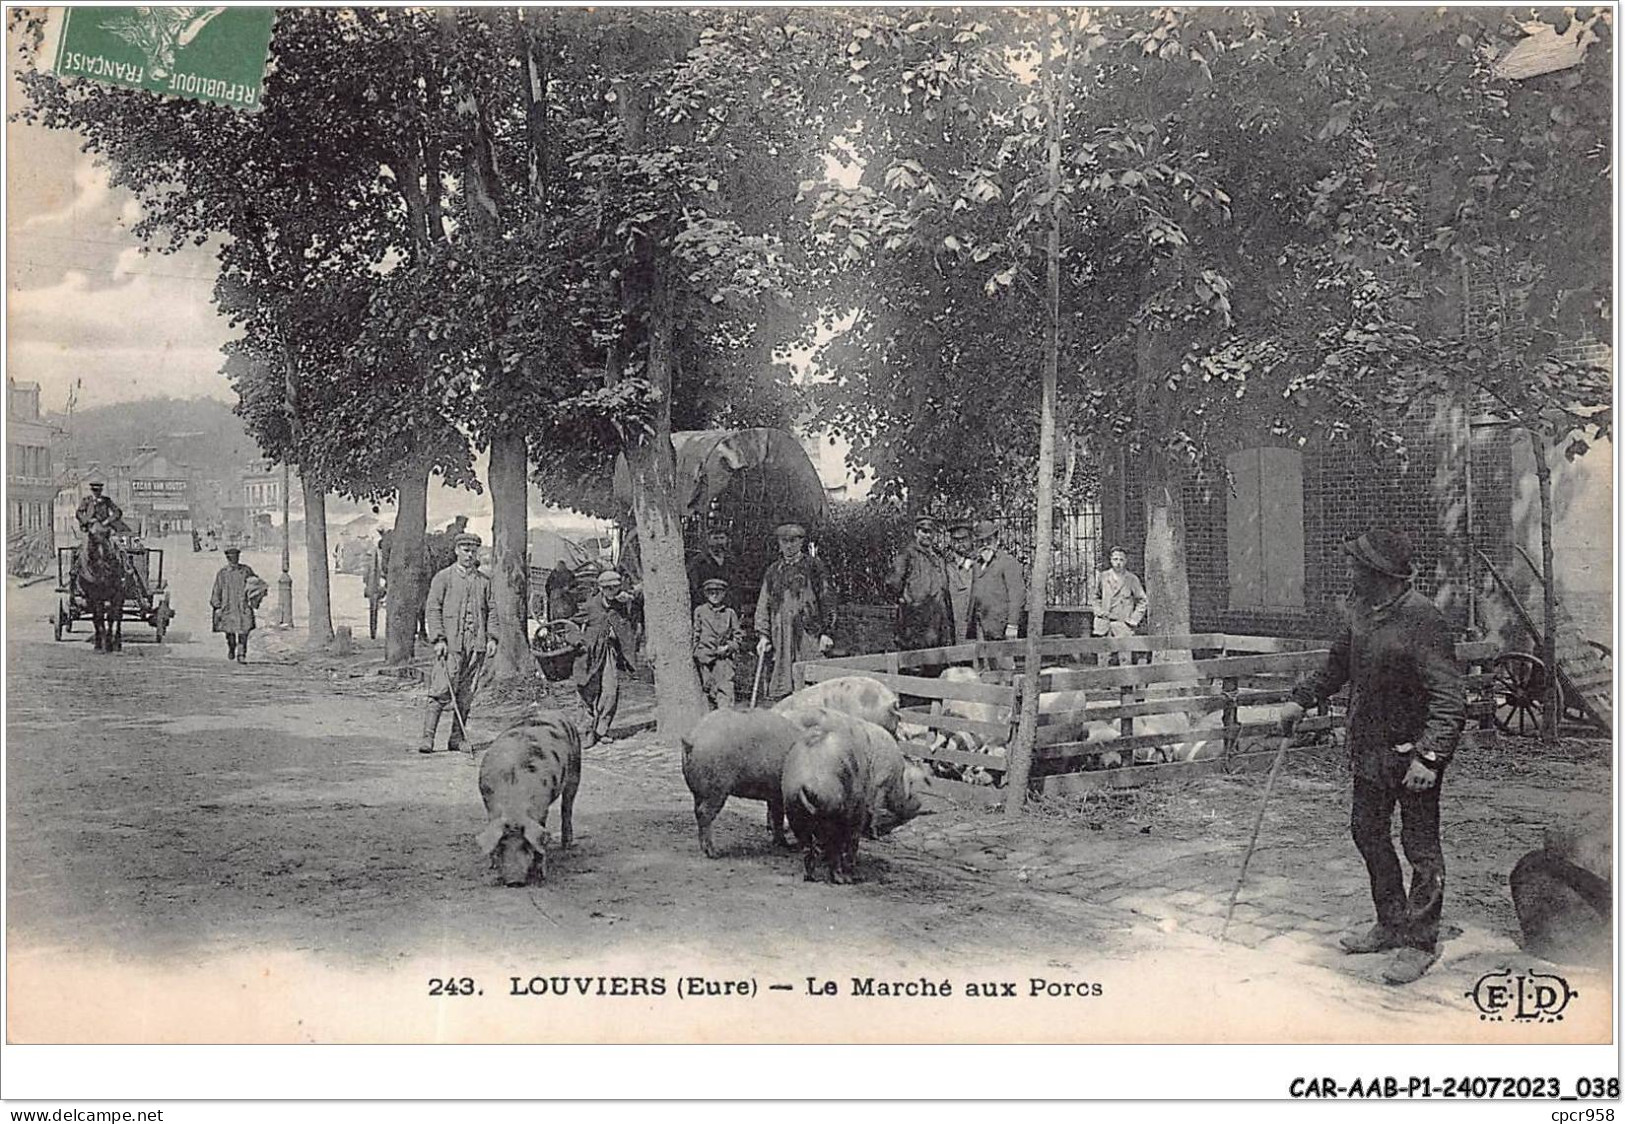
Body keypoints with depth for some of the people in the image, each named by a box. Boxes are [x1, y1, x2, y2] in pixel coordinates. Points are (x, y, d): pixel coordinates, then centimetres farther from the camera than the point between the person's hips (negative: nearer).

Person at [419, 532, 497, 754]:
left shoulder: (484, 581, 16)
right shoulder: (443, 578, 5)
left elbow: (490, 611, 17)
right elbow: (432, 609, 0)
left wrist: (491, 638, 3)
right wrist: (438, 639, -10)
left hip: (476, 644, 4)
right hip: (450, 644, -4)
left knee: (466, 694, 4)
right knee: (440, 691, -10)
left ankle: (457, 739, 9)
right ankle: (428, 738, -10)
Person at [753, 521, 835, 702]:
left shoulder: (814, 567, 6)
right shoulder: (773, 571, 16)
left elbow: (827, 600, 3)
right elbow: (763, 606, 15)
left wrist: (826, 633, -5)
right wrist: (763, 636, 5)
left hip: (808, 635, -3)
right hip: (780, 638, 4)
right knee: (782, 690, -2)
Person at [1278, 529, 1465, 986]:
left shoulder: (1421, 620, -22)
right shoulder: (1362, 611, 4)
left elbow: (1449, 698, -25)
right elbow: (1338, 663, 23)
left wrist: (1428, 756, -32)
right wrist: (1301, 699, 18)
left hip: (1413, 752, -9)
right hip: (1370, 748, 9)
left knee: (1420, 846, 2)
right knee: (1368, 832, 17)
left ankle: (1421, 944, 13)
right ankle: (1392, 925, 32)